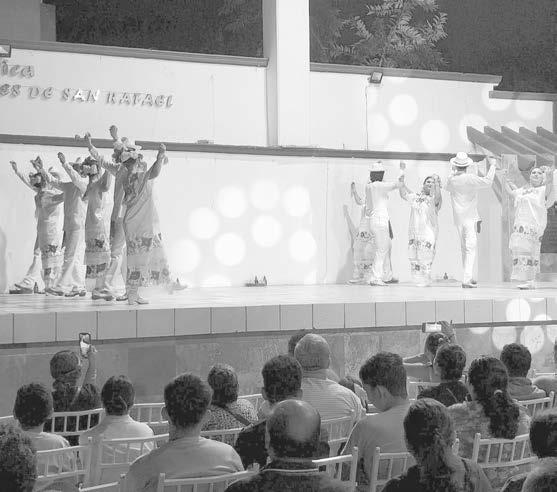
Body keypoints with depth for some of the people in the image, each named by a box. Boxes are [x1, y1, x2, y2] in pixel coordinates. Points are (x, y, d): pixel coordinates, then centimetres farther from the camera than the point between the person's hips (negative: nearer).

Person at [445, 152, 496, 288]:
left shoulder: (452, 180, 2)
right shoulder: (470, 179, -14)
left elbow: (447, 188, 23)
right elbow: (487, 181, -16)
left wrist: (454, 173, 28)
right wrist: (492, 167, -1)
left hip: (458, 219, 5)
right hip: (471, 217, -5)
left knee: (464, 248, 15)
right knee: (471, 248, -8)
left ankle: (469, 278, 20)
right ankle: (467, 280, -19)